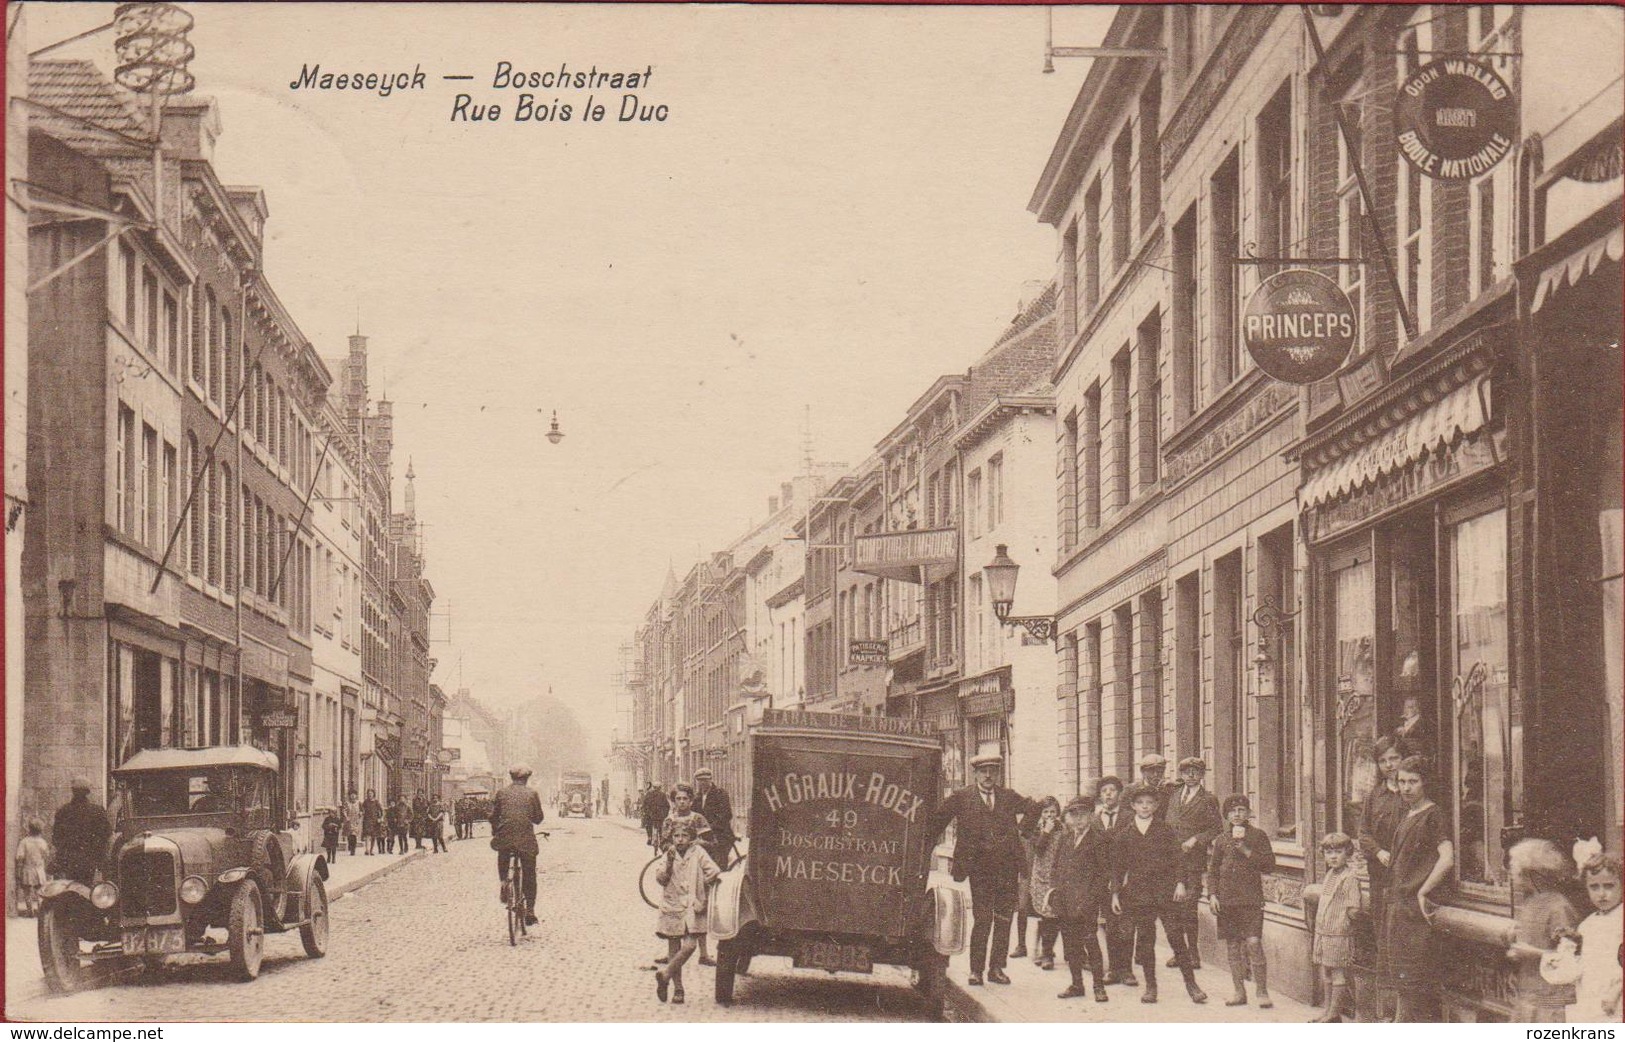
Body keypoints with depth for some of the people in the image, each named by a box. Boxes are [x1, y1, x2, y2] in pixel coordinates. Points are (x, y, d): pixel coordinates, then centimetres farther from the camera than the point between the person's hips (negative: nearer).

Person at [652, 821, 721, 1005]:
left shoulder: (698, 853, 2)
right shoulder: (669, 855, 7)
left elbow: (713, 872, -2)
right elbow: (661, 879, 0)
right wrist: (669, 863, -14)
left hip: (692, 906, -2)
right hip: (672, 906, 2)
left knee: (690, 945, -17)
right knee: (674, 948, 3)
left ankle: (665, 974, -5)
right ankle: (677, 988, 8)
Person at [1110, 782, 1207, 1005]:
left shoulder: (1165, 830, 6)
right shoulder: (1123, 835, 8)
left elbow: (1176, 859, 4)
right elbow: (1117, 866, 11)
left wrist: (1179, 883, -8)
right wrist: (1115, 893, 5)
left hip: (1166, 890, -1)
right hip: (1138, 892, 1)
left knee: (1176, 937, -6)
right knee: (1144, 941, 3)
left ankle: (1191, 985, -1)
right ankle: (1150, 986, 13)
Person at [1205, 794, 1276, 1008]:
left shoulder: (1257, 835, 3)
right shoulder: (1221, 839, 12)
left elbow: (1269, 865, -2)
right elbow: (1212, 869, 16)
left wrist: (1246, 851, -12)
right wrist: (1212, 894, 4)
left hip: (1250, 898, -4)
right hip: (1226, 899, 4)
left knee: (1254, 943, -13)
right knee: (1232, 946, 6)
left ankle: (1262, 993, -7)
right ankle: (1239, 992, 14)